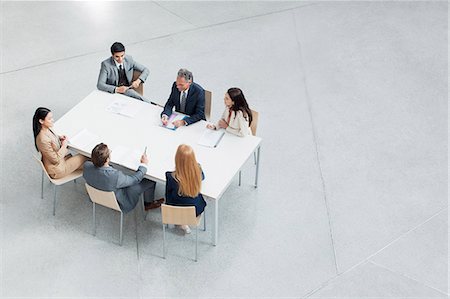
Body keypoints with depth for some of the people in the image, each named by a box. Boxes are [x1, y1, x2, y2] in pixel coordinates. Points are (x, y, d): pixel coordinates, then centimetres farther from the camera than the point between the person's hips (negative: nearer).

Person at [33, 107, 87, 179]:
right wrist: (64, 146, -16)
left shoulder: (47, 129, -6)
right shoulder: (43, 139, -33)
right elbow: (55, 159, -26)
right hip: (57, 171, -9)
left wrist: (59, 137, 1)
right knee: (84, 157, -3)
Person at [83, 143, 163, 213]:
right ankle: (149, 204, 36)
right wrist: (144, 164, -8)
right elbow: (135, 179, -24)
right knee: (150, 181, 6)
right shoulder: (115, 176, -43)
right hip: (120, 204, -6)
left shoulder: (87, 166, -26)